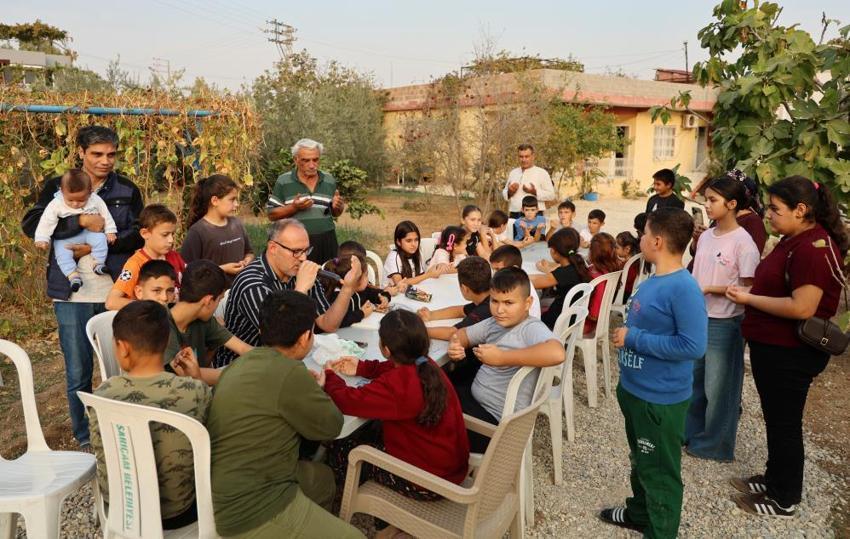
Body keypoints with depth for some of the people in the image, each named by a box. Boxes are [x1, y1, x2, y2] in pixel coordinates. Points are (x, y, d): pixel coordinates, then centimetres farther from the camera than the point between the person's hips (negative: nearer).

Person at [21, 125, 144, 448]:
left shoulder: (127, 191, 5)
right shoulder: (56, 187, 5)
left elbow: (138, 235, -4)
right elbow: (30, 224, -8)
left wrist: (94, 246, -16)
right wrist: (81, 220, -18)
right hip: (72, 296, 0)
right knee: (78, 373, 8)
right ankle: (84, 440, 26)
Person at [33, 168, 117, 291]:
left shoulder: (95, 200, -9)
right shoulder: (56, 204, -12)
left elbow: (106, 215, 3)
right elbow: (47, 221, -9)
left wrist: (110, 231, 0)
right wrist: (42, 239, -15)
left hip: (89, 231, 1)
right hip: (65, 237, 0)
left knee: (101, 239, -26)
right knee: (62, 253, -24)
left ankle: (98, 263, -14)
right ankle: (73, 275, -21)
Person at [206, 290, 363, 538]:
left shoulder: (243, 362, 4)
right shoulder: (288, 373, -23)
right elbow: (330, 426, -9)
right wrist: (318, 390, 7)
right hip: (251, 511, -9)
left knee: (322, 476, 25)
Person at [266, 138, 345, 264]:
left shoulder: (329, 180, 8)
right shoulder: (283, 181, -1)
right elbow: (271, 215, 0)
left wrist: (338, 206, -6)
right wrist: (293, 207, -15)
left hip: (326, 241, 3)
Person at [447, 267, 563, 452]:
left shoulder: (531, 328, -21)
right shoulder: (494, 323, 2)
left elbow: (556, 353, -41)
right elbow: (463, 333, 17)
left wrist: (501, 358, -34)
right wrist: (455, 345, -9)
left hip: (497, 423, -8)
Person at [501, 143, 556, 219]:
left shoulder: (542, 173, 2)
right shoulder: (513, 173, 17)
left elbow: (551, 195, -3)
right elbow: (504, 194, 22)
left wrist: (535, 192, -17)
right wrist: (509, 192, -1)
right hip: (514, 215, 4)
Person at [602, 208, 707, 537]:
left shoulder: (684, 289, -25)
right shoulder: (653, 280, 3)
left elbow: (693, 346, -29)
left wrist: (633, 338, -24)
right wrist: (625, 334, 3)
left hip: (661, 399, -9)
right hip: (635, 389, 9)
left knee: (659, 471, 10)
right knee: (640, 460, 27)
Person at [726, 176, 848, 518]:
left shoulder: (814, 247, -23)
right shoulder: (794, 240, 8)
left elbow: (802, 308, -28)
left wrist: (749, 299, -20)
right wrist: (748, 294, 4)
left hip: (790, 354, -10)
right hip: (773, 346, 10)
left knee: (785, 423, 6)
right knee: (775, 418, 21)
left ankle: (784, 500, 23)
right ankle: (774, 479, 38)